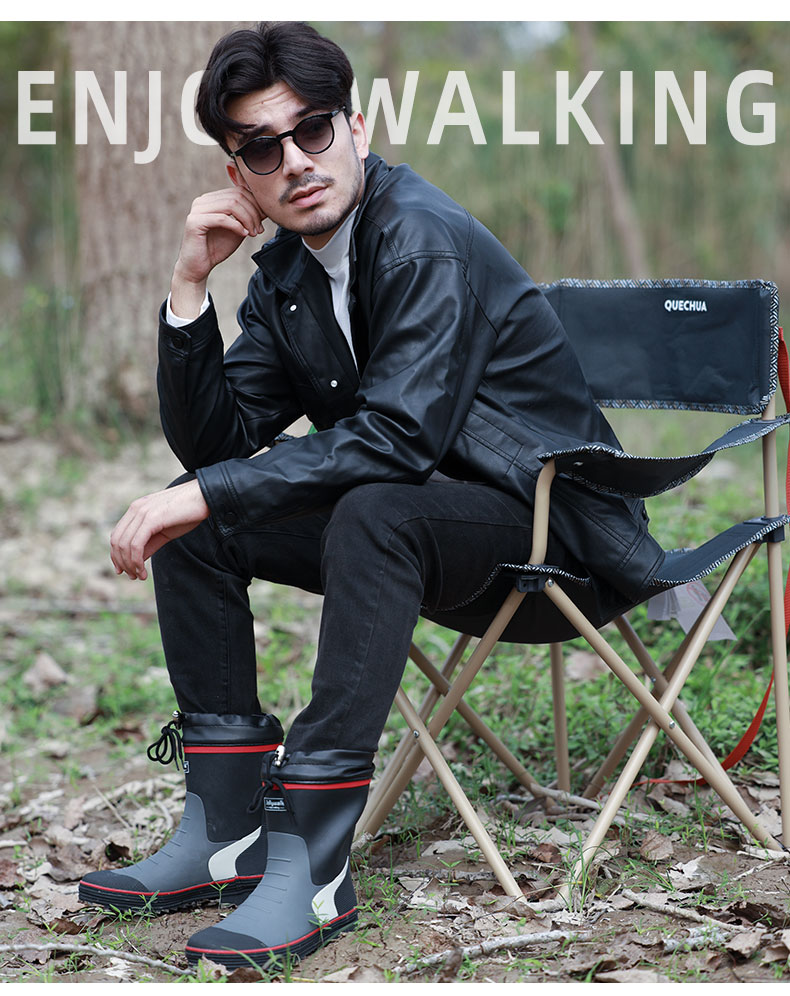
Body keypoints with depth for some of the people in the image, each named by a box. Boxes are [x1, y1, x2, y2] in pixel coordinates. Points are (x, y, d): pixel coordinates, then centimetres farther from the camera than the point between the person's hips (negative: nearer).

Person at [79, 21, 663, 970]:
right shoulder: (287, 269, 5)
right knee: (193, 521, -2)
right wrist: (190, 284, -9)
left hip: (548, 525, -8)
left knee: (374, 512, -37)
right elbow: (213, 442, 2)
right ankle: (223, 831, -2)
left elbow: (396, 437, -31)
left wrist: (208, 493, -29)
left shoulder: (428, 240, -21)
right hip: (419, 526, 8)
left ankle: (310, 864, -33)